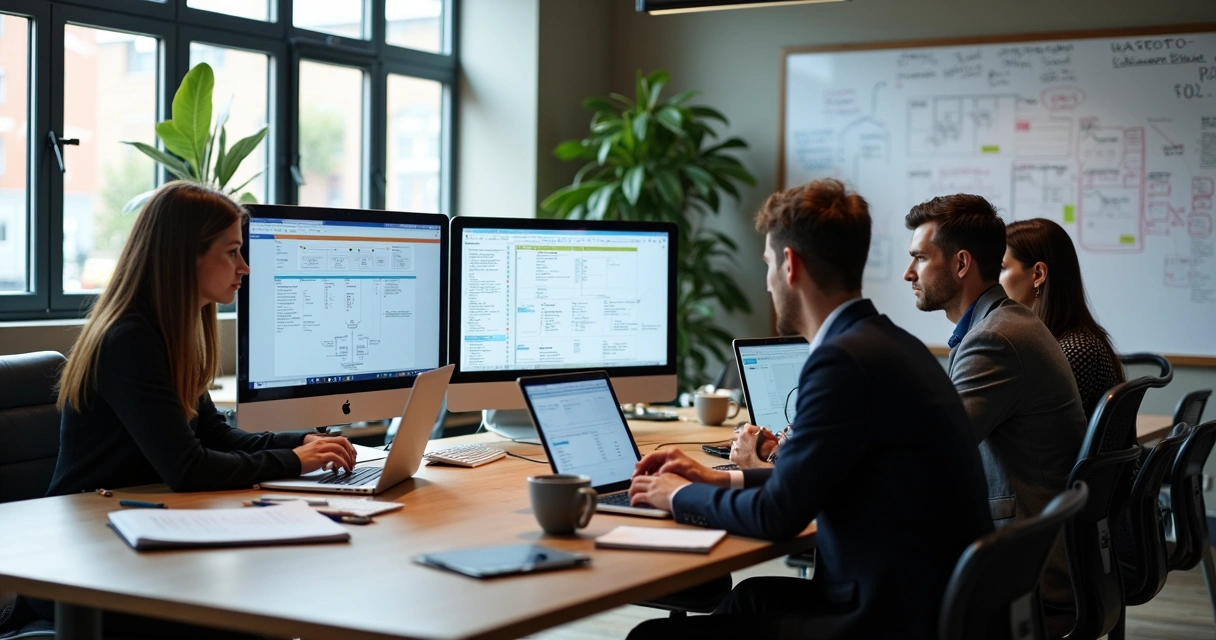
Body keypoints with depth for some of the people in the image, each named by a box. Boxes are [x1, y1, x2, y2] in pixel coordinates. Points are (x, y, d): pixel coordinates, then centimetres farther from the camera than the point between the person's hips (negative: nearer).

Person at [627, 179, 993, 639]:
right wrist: (722, 480, 19)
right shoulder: (888, 343, 10)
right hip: (926, 598, 9)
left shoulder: (846, 359, -19)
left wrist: (682, 496, 1)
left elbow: (778, 514, -15)